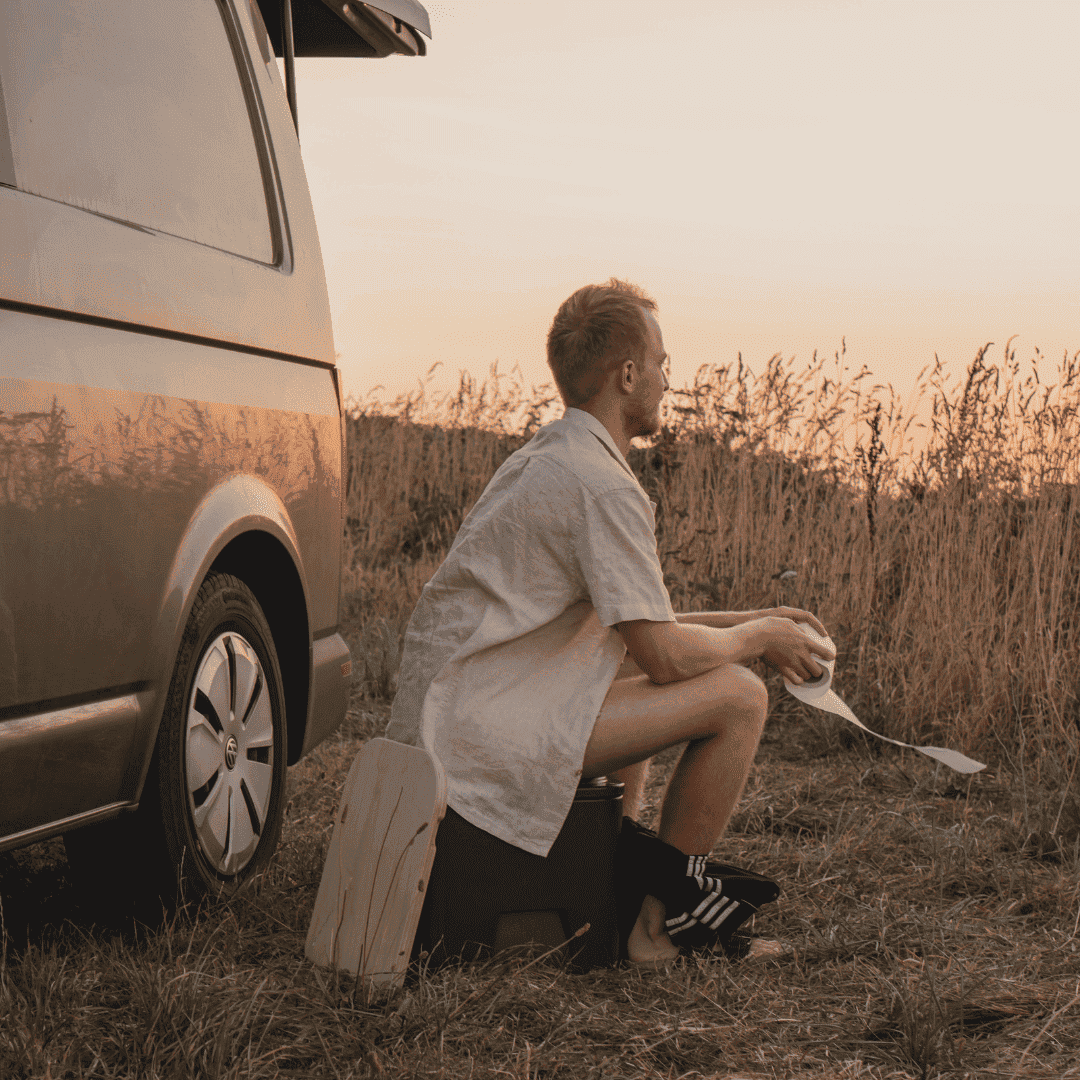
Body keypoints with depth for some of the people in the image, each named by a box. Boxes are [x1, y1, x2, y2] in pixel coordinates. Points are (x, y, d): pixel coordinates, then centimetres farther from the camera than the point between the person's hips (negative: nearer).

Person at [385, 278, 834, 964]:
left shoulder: (549, 457, 17)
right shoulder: (602, 484, -15)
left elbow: (638, 624, 22)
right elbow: (664, 653, -16)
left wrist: (744, 624, 16)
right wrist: (757, 638, 3)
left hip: (444, 713, 11)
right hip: (483, 733, -11)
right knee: (739, 697, -11)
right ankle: (662, 921, 0)